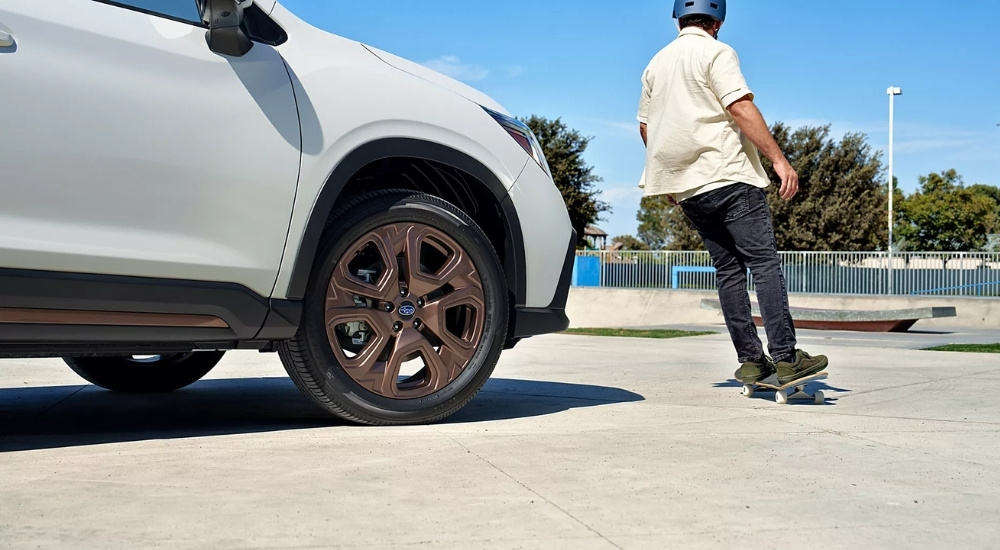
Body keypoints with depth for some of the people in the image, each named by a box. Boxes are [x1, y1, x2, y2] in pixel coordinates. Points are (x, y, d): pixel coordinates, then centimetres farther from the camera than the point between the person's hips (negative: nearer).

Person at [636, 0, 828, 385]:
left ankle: (751, 360, 3)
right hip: (728, 177, -7)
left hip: (687, 188, 7)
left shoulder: (656, 64, 19)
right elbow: (741, 108, -14)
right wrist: (779, 159, -16)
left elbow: (645, 126, 23)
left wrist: (671, 178, 32)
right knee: (764, 262, -8)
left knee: (728, 270, 7)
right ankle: (785, 357, -15)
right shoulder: (716, 53, -2)